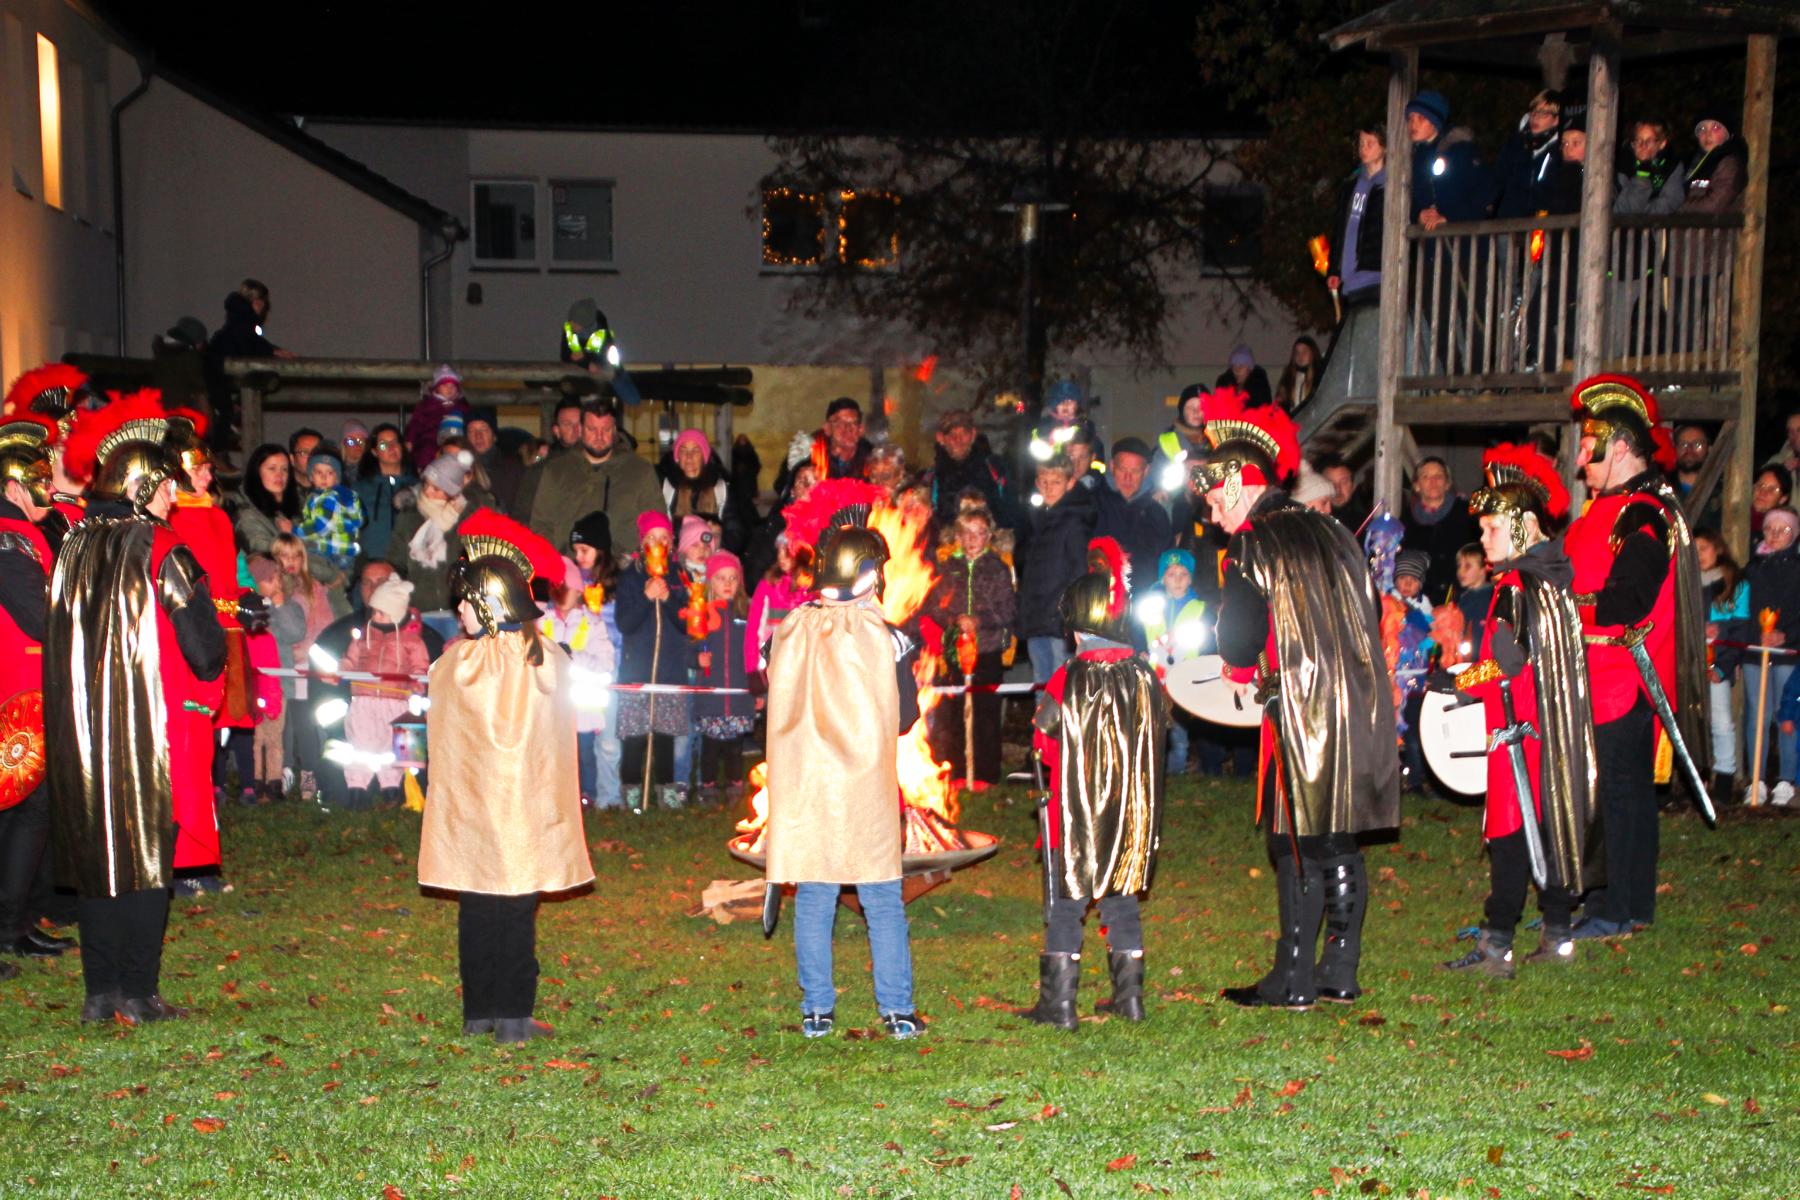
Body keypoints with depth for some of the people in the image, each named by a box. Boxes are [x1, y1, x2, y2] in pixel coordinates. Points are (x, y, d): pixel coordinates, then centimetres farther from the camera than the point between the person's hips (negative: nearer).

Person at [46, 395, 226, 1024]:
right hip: (147, 721, -5)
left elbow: (56, 637, 13)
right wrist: (211, 666, 11)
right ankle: (138, 992, 5)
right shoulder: (161, 550, -10)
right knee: (148, 852, 2)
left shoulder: (73, 547, 7)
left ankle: (99, 993, 15)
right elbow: (205, 647, -9)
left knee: (94, 850, 11)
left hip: (80, 723, 5)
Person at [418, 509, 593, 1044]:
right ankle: (513, 1016, 5)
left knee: (477, 910, 10)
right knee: (518, 910, 4)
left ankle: (478, 1013, 16)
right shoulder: (549, 660, -5)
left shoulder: (453, 663, -7)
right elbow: (559, 738, 5)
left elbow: (438, 735, 5)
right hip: (529, 809, 0)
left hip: (469, 807, 0)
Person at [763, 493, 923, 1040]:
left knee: (813, 902, 10)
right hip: (864, 789, -2)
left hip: (802, 789, 2)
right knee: (883, 903, 7)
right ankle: (897, 1011, 10)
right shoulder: (883, 636, -9)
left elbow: (779, 705, 9)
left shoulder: (790, 631, -1)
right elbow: (904, 717, -1)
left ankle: (816, 1010, 14)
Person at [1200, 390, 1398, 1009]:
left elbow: (1239, 632, -12)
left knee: (1298, 845, -1)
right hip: (1359, 702, 7)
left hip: (1304, 708, -7)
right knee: (1340, 844, 12)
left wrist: (1242, 673, 11)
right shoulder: (1330, 531, 13)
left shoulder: (1253, 544, -9)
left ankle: (1294, 979, 4)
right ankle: (1340, 972, 19)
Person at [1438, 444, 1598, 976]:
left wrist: (1461, 683, -11)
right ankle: (1558, 935, 20)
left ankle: (1496, 945, -5)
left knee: (1509, 832, -7)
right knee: (1553, 823, 13)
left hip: (1519, 729, -9)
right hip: (1557, 728, 9)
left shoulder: (1516, 585, -16)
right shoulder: (1554, 577, 12)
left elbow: (1507, 659, -22)